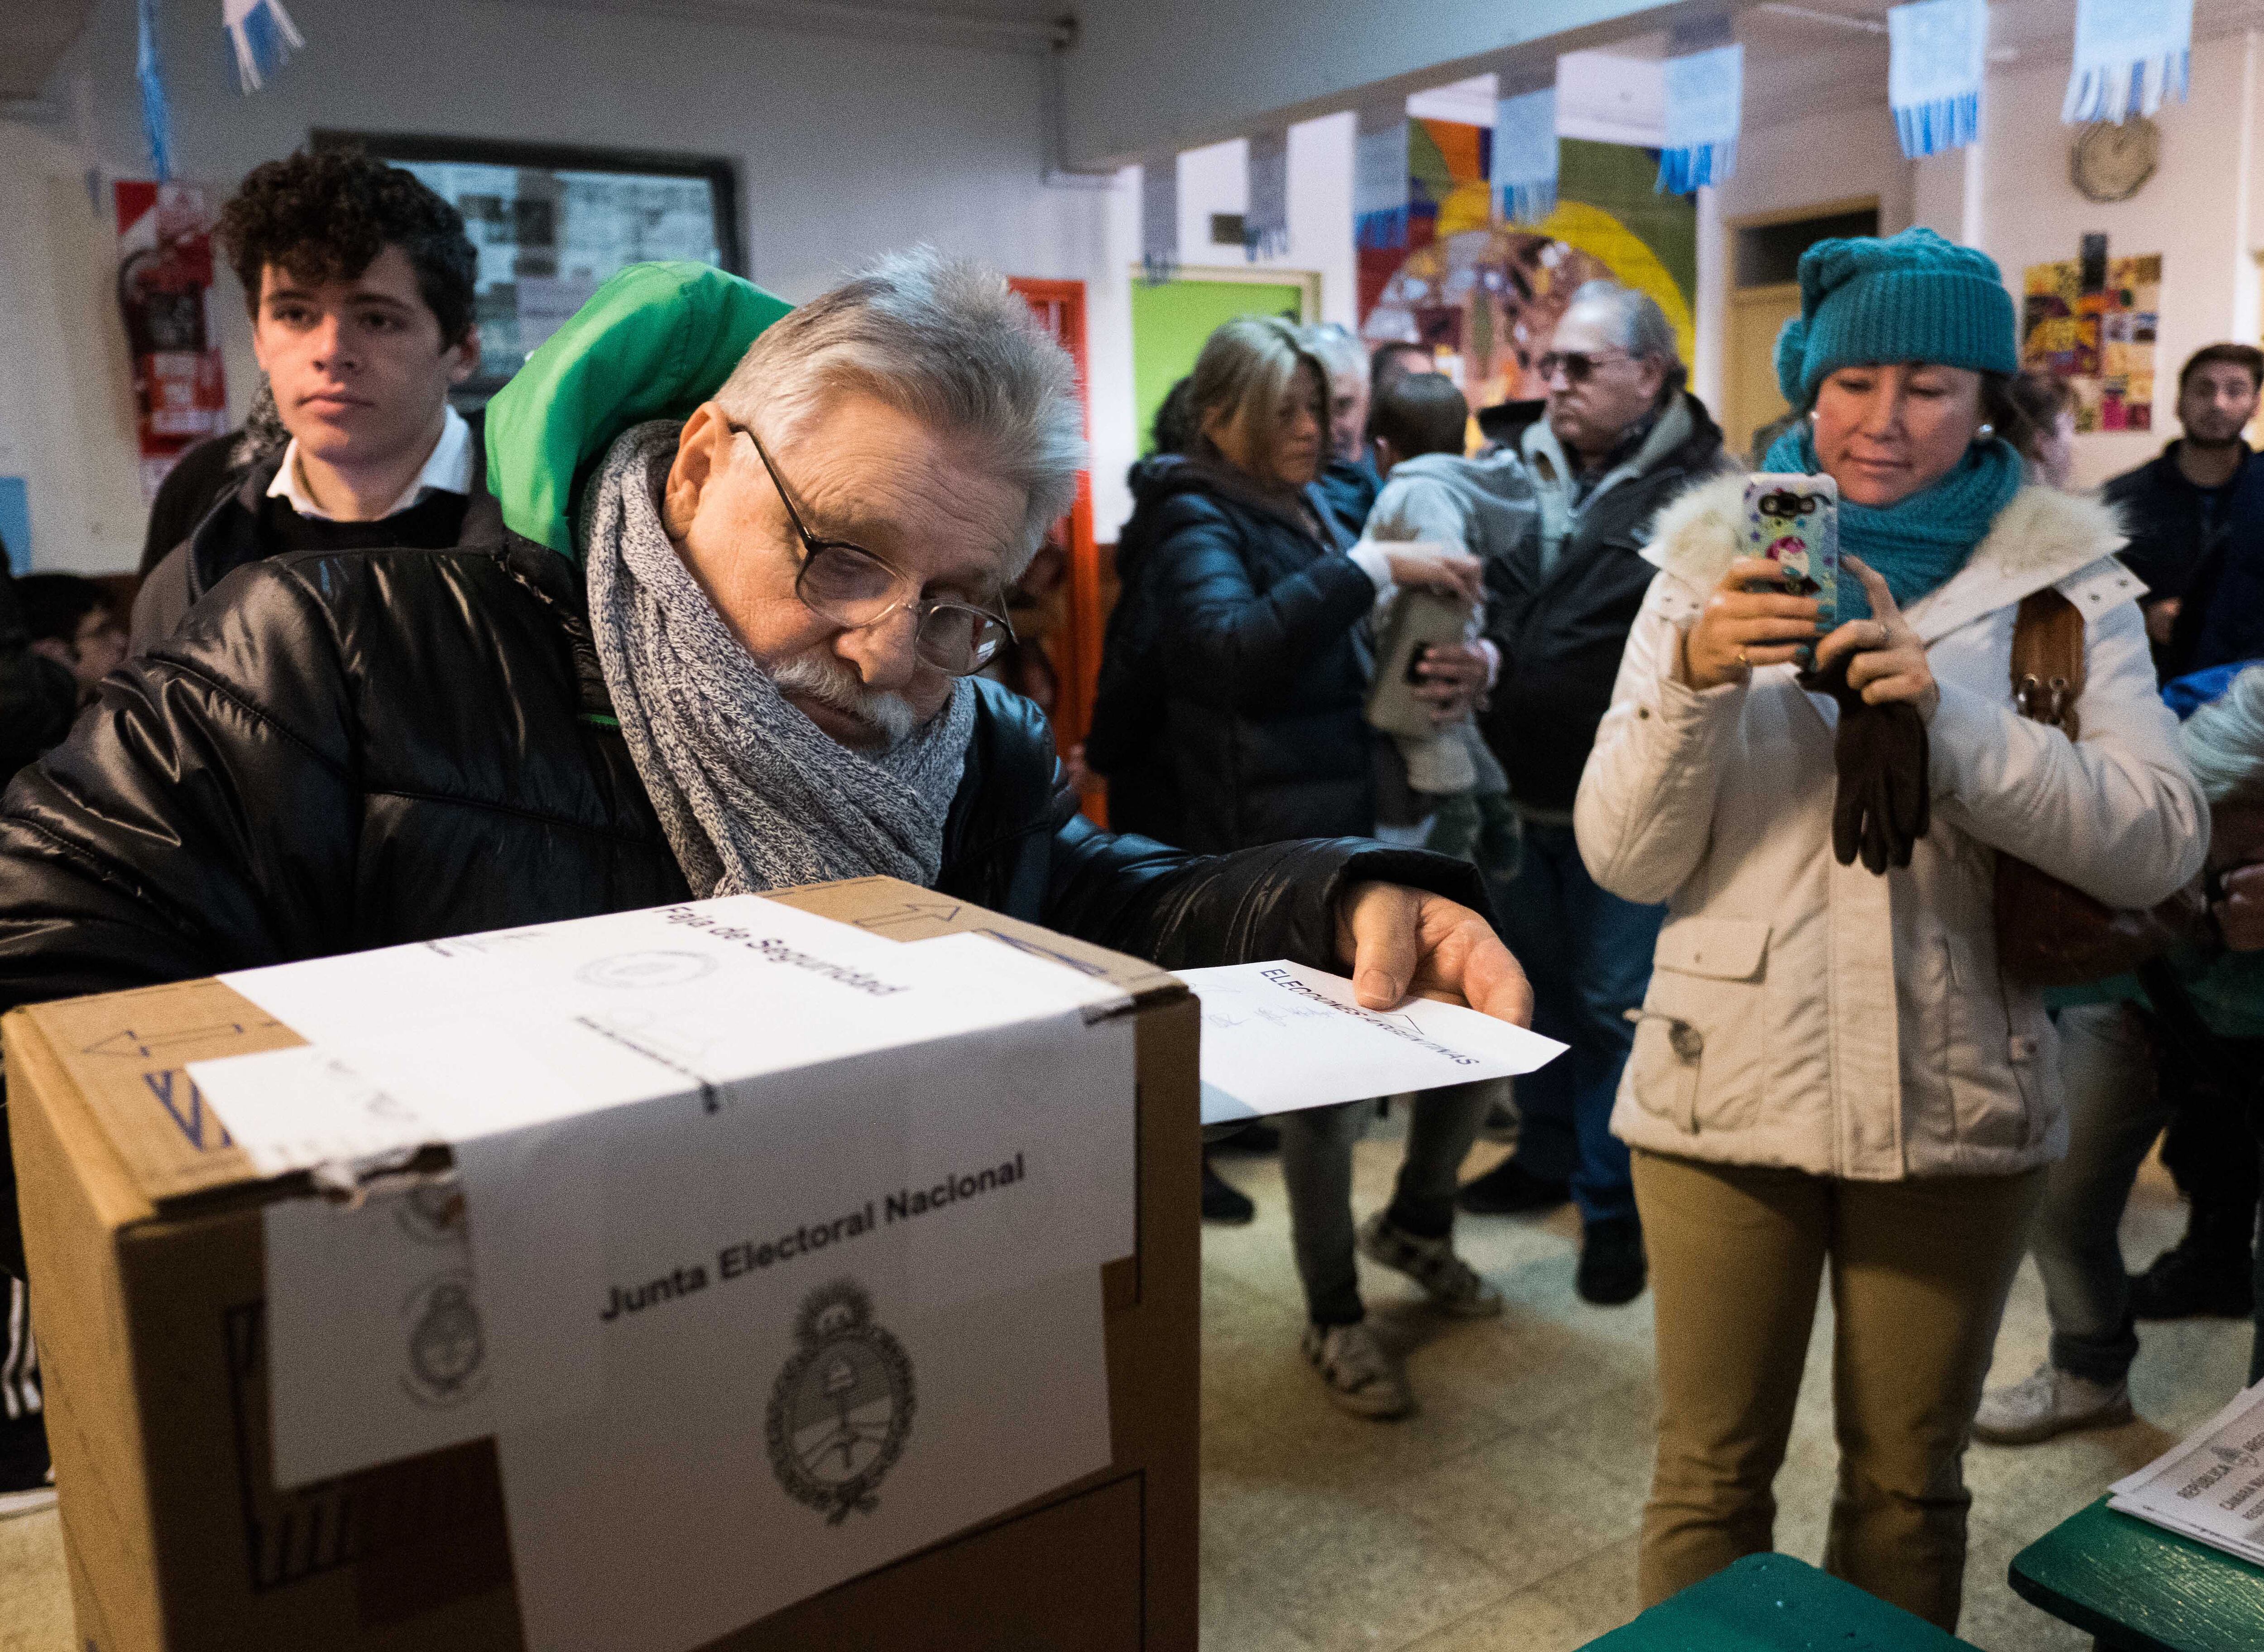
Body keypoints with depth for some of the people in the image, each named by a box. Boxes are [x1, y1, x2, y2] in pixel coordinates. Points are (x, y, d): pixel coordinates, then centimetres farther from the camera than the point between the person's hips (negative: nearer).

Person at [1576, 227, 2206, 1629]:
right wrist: (1692, 682, -19)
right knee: (1711, 1471, 10)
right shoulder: (1717, 561, 1)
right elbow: (1627, 860, -3)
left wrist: (1949, 709, -24)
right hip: (1732, 1086, 0)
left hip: (1955, 1104, 1)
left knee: (1909, 1482, 16)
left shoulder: (2062, 578, 1)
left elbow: (2163, 842, -11)